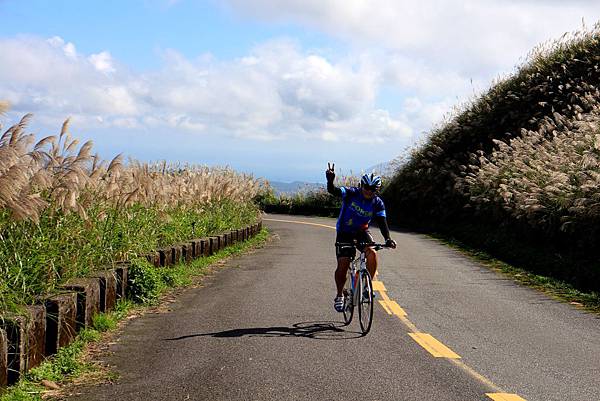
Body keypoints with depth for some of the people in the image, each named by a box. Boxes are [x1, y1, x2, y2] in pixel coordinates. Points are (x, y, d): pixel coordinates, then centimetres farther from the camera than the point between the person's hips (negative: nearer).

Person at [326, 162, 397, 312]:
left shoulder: (378, 203, -12)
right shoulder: (351, 193, -19)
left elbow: (382, 222, -16)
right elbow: (333, 191, -33)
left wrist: (388, 239, -34)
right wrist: (330, 180, -56)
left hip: (362, 231, 2)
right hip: (344, 232, -2)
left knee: (372, 253, -26)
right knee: (343, 265, -11)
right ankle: (339, 295, 12)